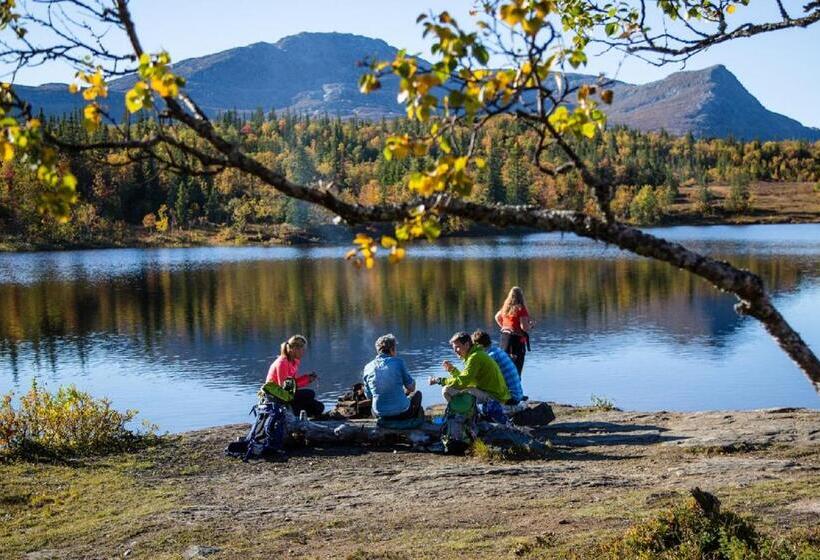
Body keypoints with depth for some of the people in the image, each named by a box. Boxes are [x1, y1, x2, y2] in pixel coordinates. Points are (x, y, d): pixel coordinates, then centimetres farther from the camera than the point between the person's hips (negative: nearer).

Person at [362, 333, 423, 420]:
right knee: (417, 394, 29)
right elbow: (411, 388, -3)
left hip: (380, 414, 3)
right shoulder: (398, 362, -9)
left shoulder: (367, 368, -1)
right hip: (401, 413, -3)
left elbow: (369, 396, 8)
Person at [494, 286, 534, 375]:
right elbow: (524, 327, -19)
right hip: (517, 339, -7)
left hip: (504, 338, 7)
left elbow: (497, 317, 25)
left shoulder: (505, 307, 7)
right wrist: (531, 324, 1)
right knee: (516, 369, -4)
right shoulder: (521, 309, -14)